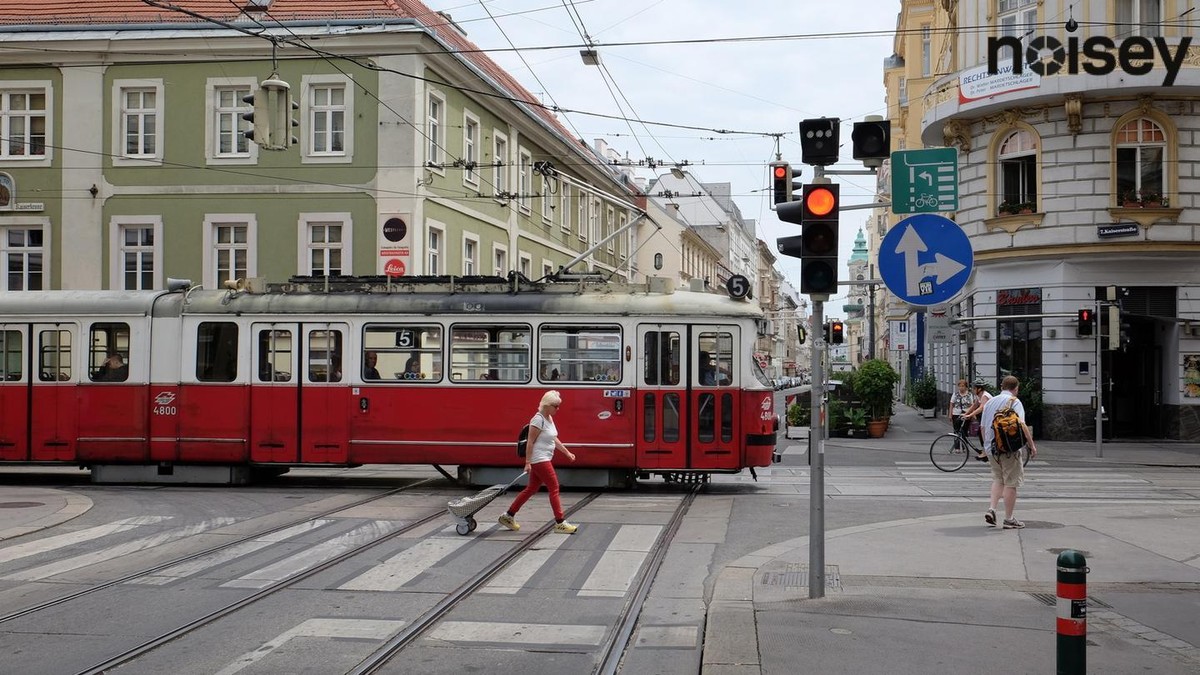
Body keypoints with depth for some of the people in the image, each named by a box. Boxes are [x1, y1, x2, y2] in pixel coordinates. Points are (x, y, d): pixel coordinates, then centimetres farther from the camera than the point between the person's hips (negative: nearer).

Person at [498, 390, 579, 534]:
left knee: (531, 489, 14)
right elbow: (530, 442, -17)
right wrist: (527, 463, -19)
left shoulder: (549, 418, 12)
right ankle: (560, 523, -3)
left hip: (545, 460, 10)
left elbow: (554, 439, 21)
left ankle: (508, 516, 20)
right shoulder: (538, 419, -17)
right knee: (554, 488, -7)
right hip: (539, 460, -10)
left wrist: (567, 453, 21)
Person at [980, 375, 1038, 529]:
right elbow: (1021, 425, -19)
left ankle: (991, 509, 3)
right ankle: (1008, 519, 5)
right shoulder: (1014, 402, -7)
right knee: (1010, 483, 2)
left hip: (991, 448, 6)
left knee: (997, 479, 20)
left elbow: (983, 427, 16)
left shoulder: (989, 402, 12)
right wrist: (1031, 445, -16)